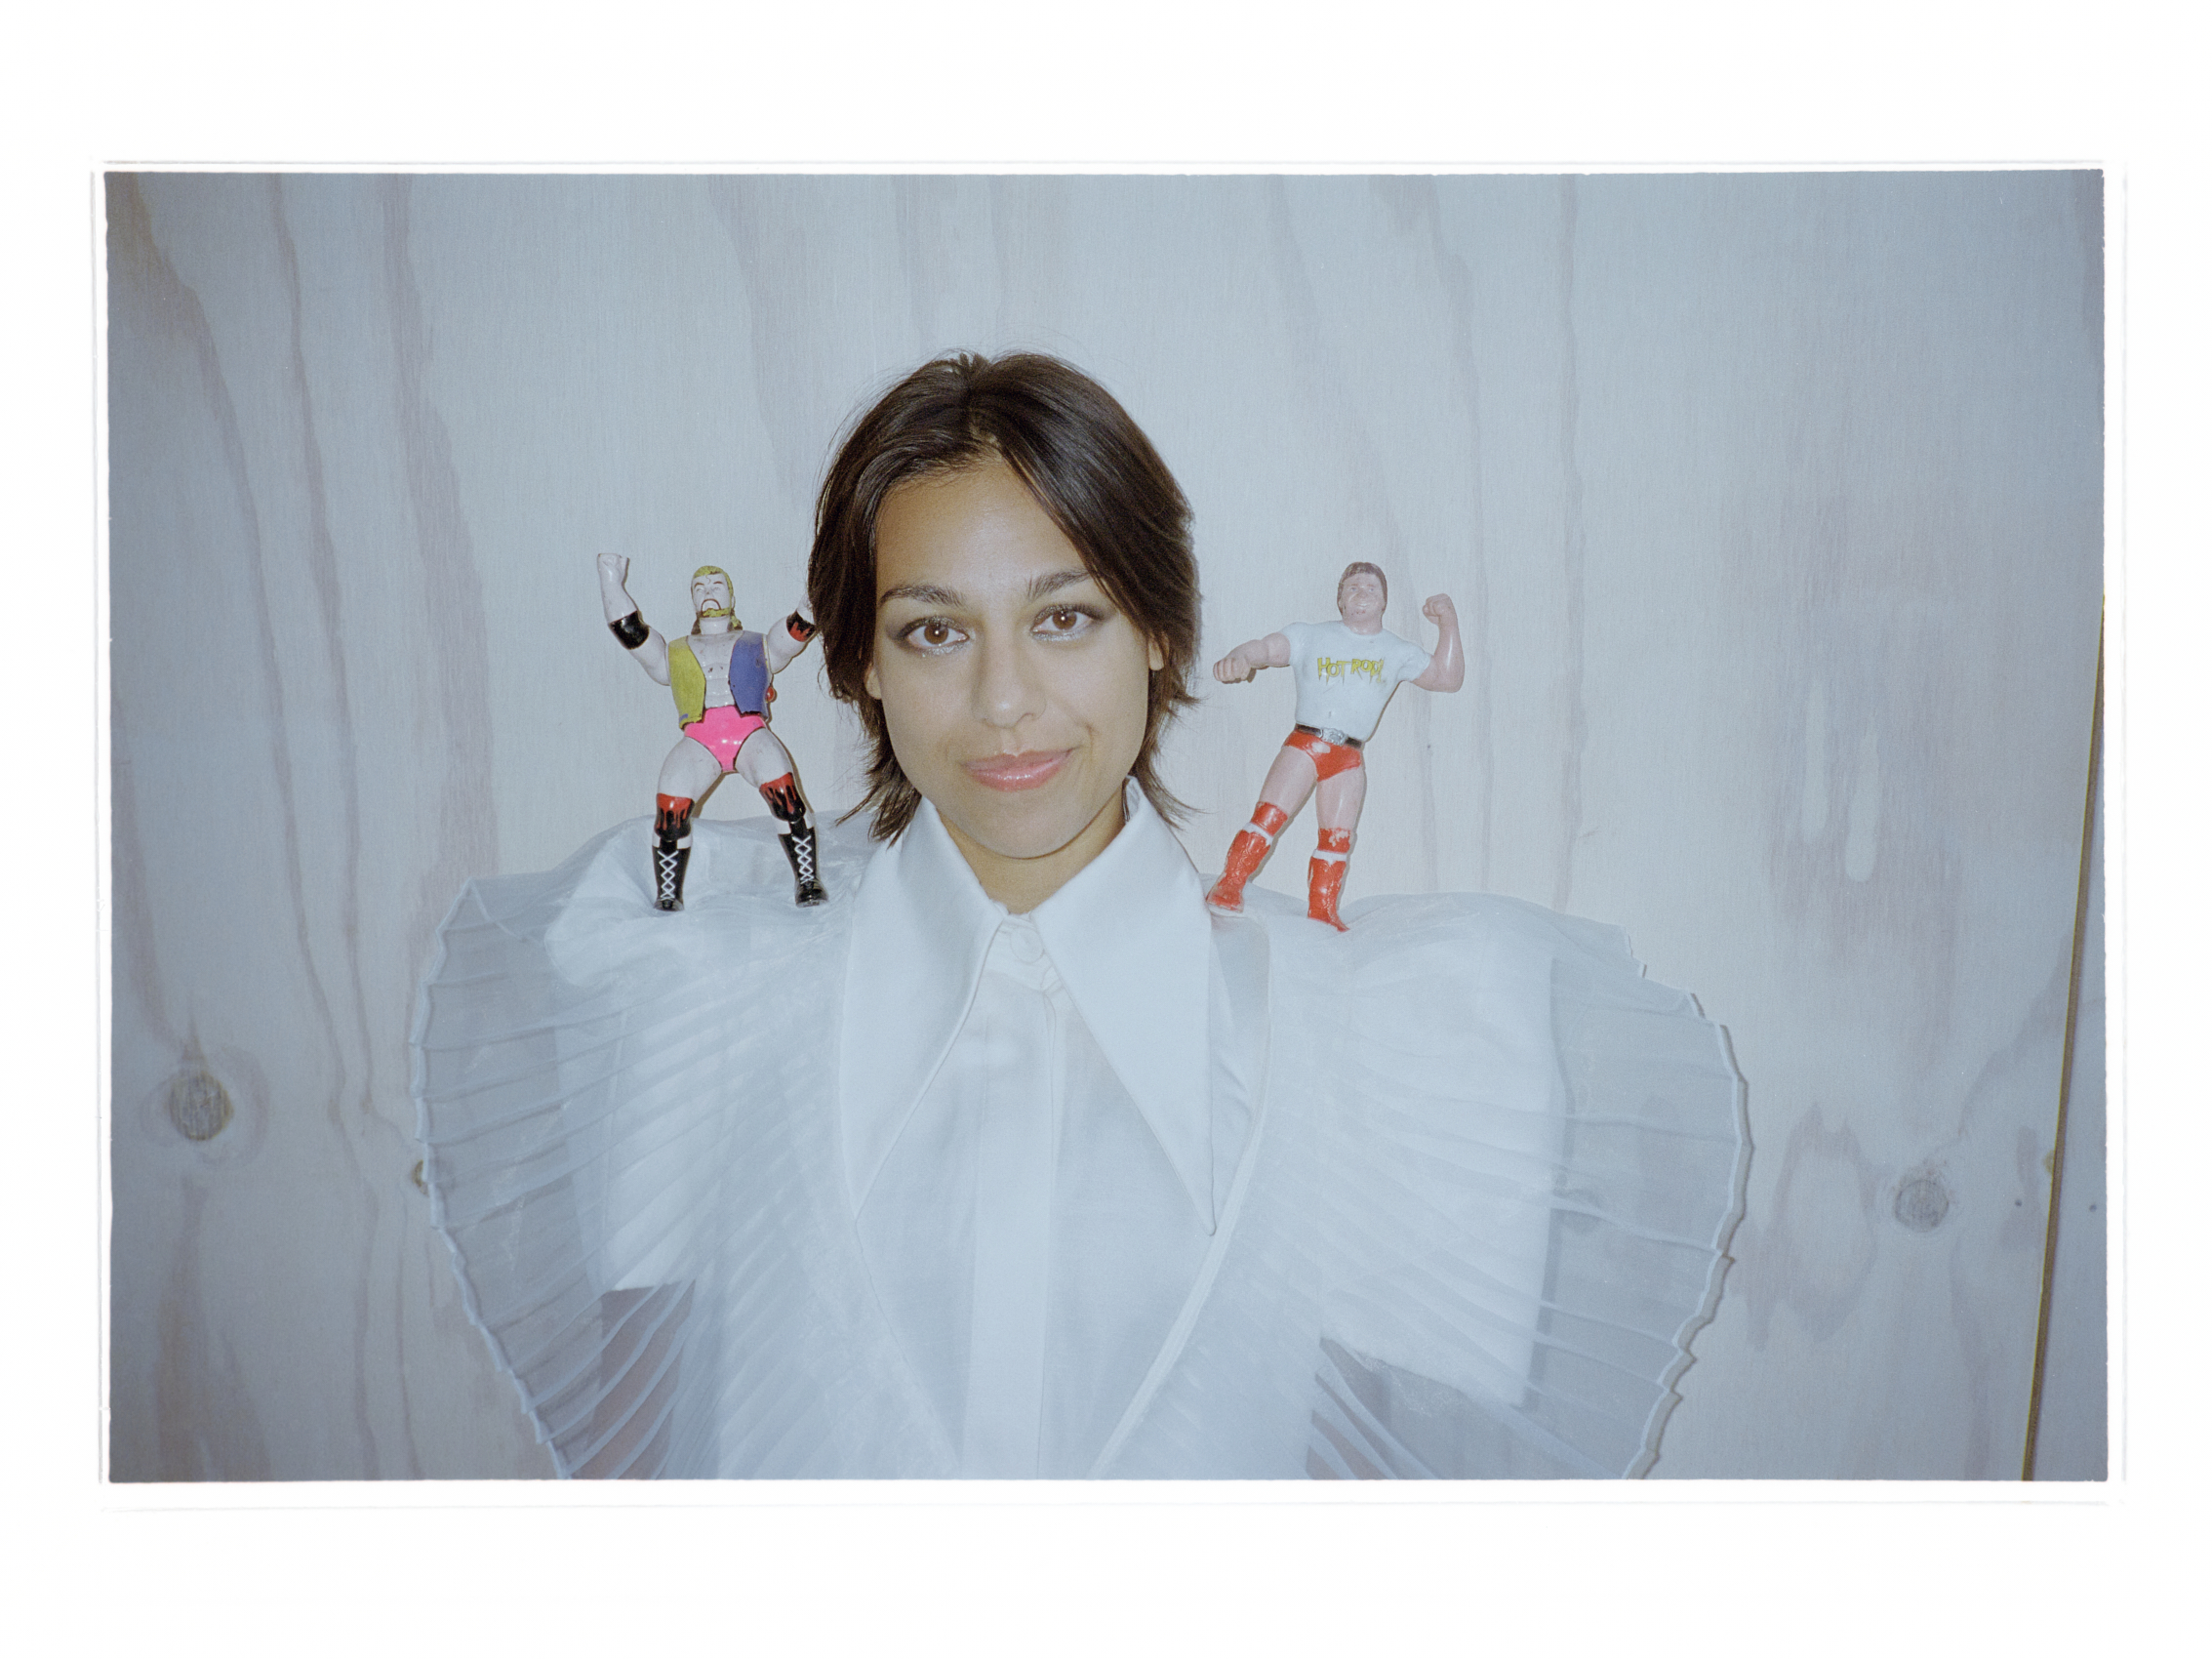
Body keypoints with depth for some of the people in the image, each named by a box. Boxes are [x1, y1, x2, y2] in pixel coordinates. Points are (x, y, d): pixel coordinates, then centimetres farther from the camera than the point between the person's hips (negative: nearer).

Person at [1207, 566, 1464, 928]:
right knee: (1269, 815, -13)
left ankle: (1322, 911, 15)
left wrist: (1448, 623, 3)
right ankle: (1227, 887, -7)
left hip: (1349, 759, 3)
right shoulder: (1312, 636, 8)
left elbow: (1448, 678, 12)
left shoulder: (1398, 652, 14)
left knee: (1338, 837, 4)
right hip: (1304, 744, -2)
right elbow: (1267, 647, -6)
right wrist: (1239, 658, -29)